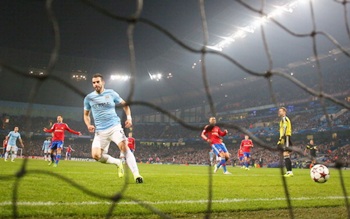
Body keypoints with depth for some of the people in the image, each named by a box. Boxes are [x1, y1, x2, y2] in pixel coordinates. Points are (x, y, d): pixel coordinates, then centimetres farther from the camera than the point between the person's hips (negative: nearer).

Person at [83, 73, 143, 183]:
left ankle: (136, 174, -21)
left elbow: (125, 104, 14)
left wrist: (129, 118, -1)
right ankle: (117, 162, 16)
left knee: (124, 147, -23)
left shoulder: (111, 93, 2)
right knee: (96, 155, -10)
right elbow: (86, 115, 19)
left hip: (114, 127, -2)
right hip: (100, 131, 3)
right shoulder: (88, 98, 6)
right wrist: (89, 125, -1)